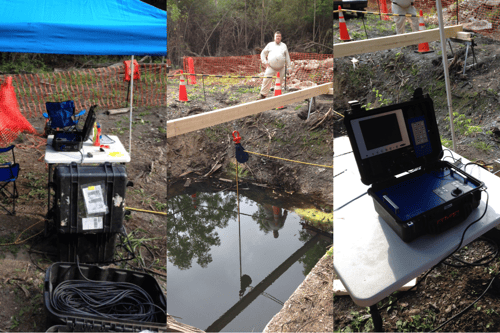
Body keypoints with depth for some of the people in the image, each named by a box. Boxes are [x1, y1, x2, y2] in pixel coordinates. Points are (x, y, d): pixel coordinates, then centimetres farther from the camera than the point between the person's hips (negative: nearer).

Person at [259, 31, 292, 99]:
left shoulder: (284, 45, 17)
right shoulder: (270, 45, 13)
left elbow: (287, 57, 18)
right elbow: (263, 54, 15)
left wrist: (289, 67, 12)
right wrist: (265, 62, 2)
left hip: (281, 68, 2)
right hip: (271, 67, -2)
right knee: (266, 81, -9)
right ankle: (262, 96, -2)